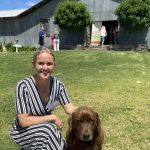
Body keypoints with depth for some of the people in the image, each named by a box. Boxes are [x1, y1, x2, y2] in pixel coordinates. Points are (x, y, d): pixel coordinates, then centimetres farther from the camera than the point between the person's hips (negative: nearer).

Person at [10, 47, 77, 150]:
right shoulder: (23, 86, -27)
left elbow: (69, 108, -11)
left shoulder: (57, 84, -13)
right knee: (48, 130, -32)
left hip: (47, 128, 6)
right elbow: (23, 121, -26)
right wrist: (52, 117, -25)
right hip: (23, 131, -6)